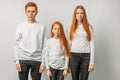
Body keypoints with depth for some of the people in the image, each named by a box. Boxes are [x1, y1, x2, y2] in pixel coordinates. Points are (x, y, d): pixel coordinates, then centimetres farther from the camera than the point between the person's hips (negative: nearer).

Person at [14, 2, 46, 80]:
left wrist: (43, 62, -3)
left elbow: (44, 46, 1)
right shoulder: (20, 26, 3)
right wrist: (17, 61, -3)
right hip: (23, 60, 1)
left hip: (37, 60, 0)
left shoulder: (41, 27, 1)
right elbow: (17, 45, 4)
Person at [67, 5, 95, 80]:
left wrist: (91, 62, -4)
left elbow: (92, 44, 2)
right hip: (74, 56, 1)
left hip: (86, 56, -1)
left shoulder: (89, 27, 5)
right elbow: (69, 44, 9)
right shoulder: (71, 28, 8)